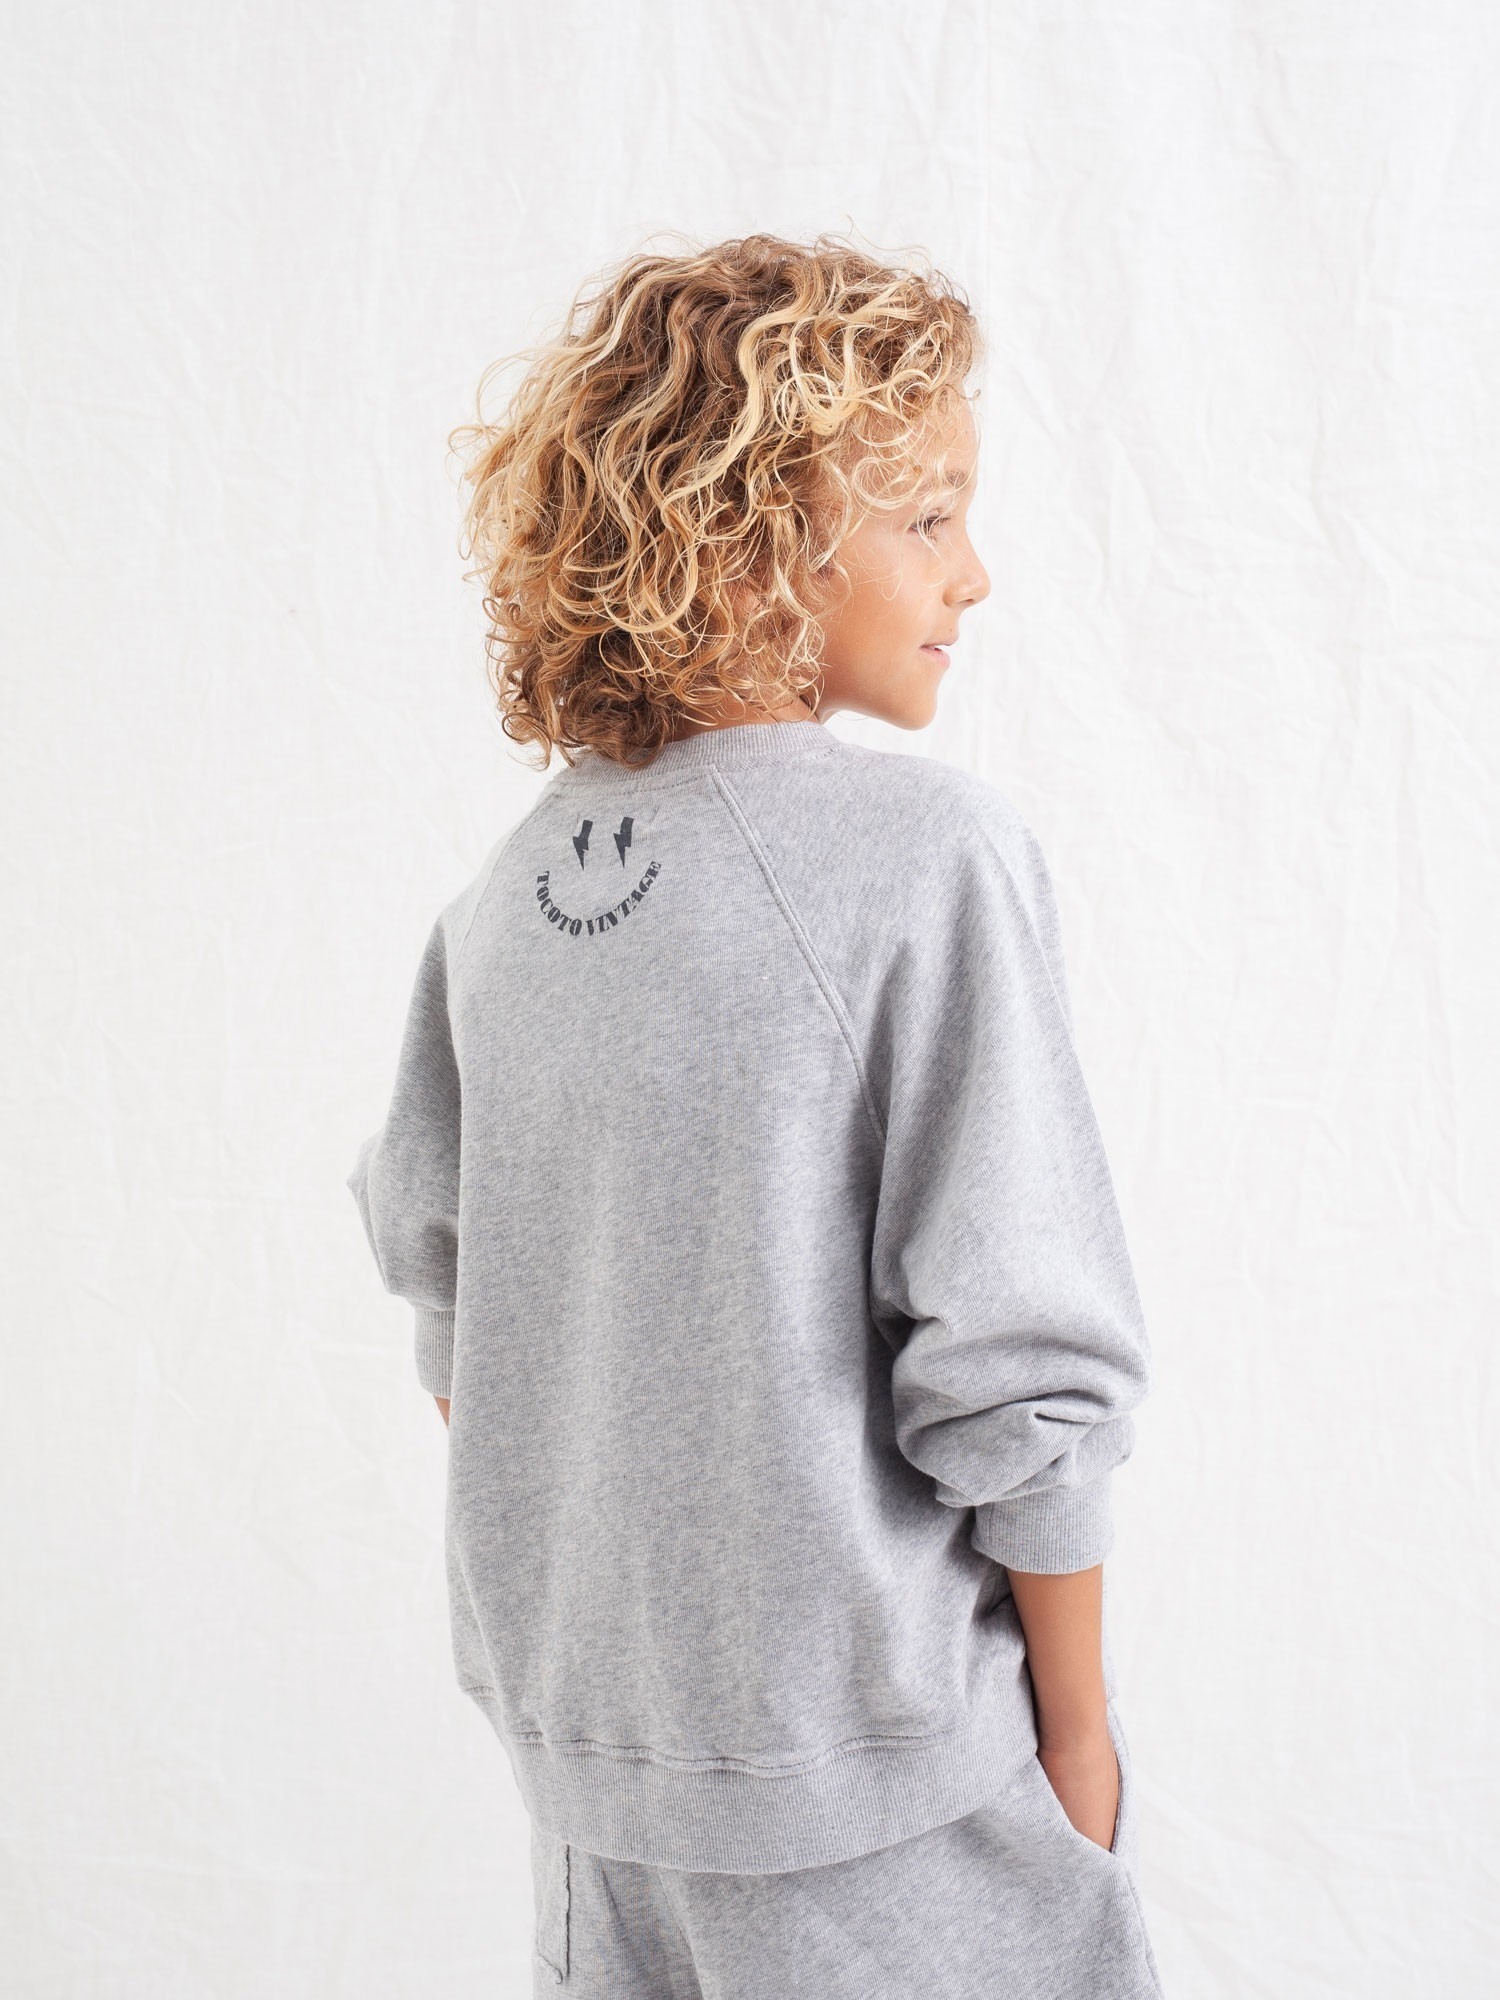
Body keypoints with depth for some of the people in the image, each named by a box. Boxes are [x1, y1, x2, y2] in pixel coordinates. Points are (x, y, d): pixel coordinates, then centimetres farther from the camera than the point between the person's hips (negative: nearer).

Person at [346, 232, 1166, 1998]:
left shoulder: (509, 890, 0)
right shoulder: (929, 856, -19)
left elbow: (444, 1297, 8)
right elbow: (1014, 1365, -19)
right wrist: (1078, 1721, -6)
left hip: (581, 1727, 6)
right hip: (864, 1768, -6)